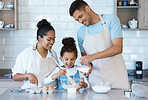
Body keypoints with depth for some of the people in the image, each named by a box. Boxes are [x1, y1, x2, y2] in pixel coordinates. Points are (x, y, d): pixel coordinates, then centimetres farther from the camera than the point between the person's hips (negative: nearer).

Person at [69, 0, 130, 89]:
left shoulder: (111, 20, -4)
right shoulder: (81, 32, 8)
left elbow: (118, 48, -14)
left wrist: (93, 56, -21)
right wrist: (87, 66, -7)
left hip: (116, 75, -3)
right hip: (96, 78, 3)